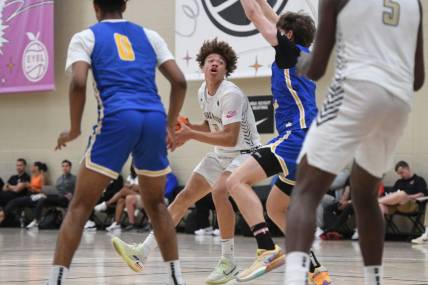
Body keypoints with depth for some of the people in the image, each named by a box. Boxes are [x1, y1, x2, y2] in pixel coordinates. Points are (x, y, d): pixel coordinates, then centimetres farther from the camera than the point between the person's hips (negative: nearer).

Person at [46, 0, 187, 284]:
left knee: (80, 207, 3)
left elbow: (78, 82, -5)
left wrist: (74, 129, 6)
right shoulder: (149, 35, 23)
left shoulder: (86, 37, 13)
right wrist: (170, 126, 23)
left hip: (117, 118, -3)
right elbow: (179, 81, 14)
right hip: (155, 118, 3)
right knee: (156, 204, 21)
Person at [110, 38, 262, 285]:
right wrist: (188, 128, 0)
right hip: (221, 155, 9)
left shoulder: (231, 94, -22)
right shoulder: (203, 92, 4)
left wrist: (191, 135, -28)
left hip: (245, 153, -9)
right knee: (185, 197, 1)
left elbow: (230, 137, -28)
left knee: (219, 190, -33)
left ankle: (229, 263, -22)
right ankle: (142, 252, 1)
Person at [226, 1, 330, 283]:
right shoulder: (305, 56, 21)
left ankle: (268, 249, -29)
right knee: (276, 208, 17)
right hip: (309, 144, 10)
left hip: (297, 136, -10)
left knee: (237, 180, -18)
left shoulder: (291, 50, -2)